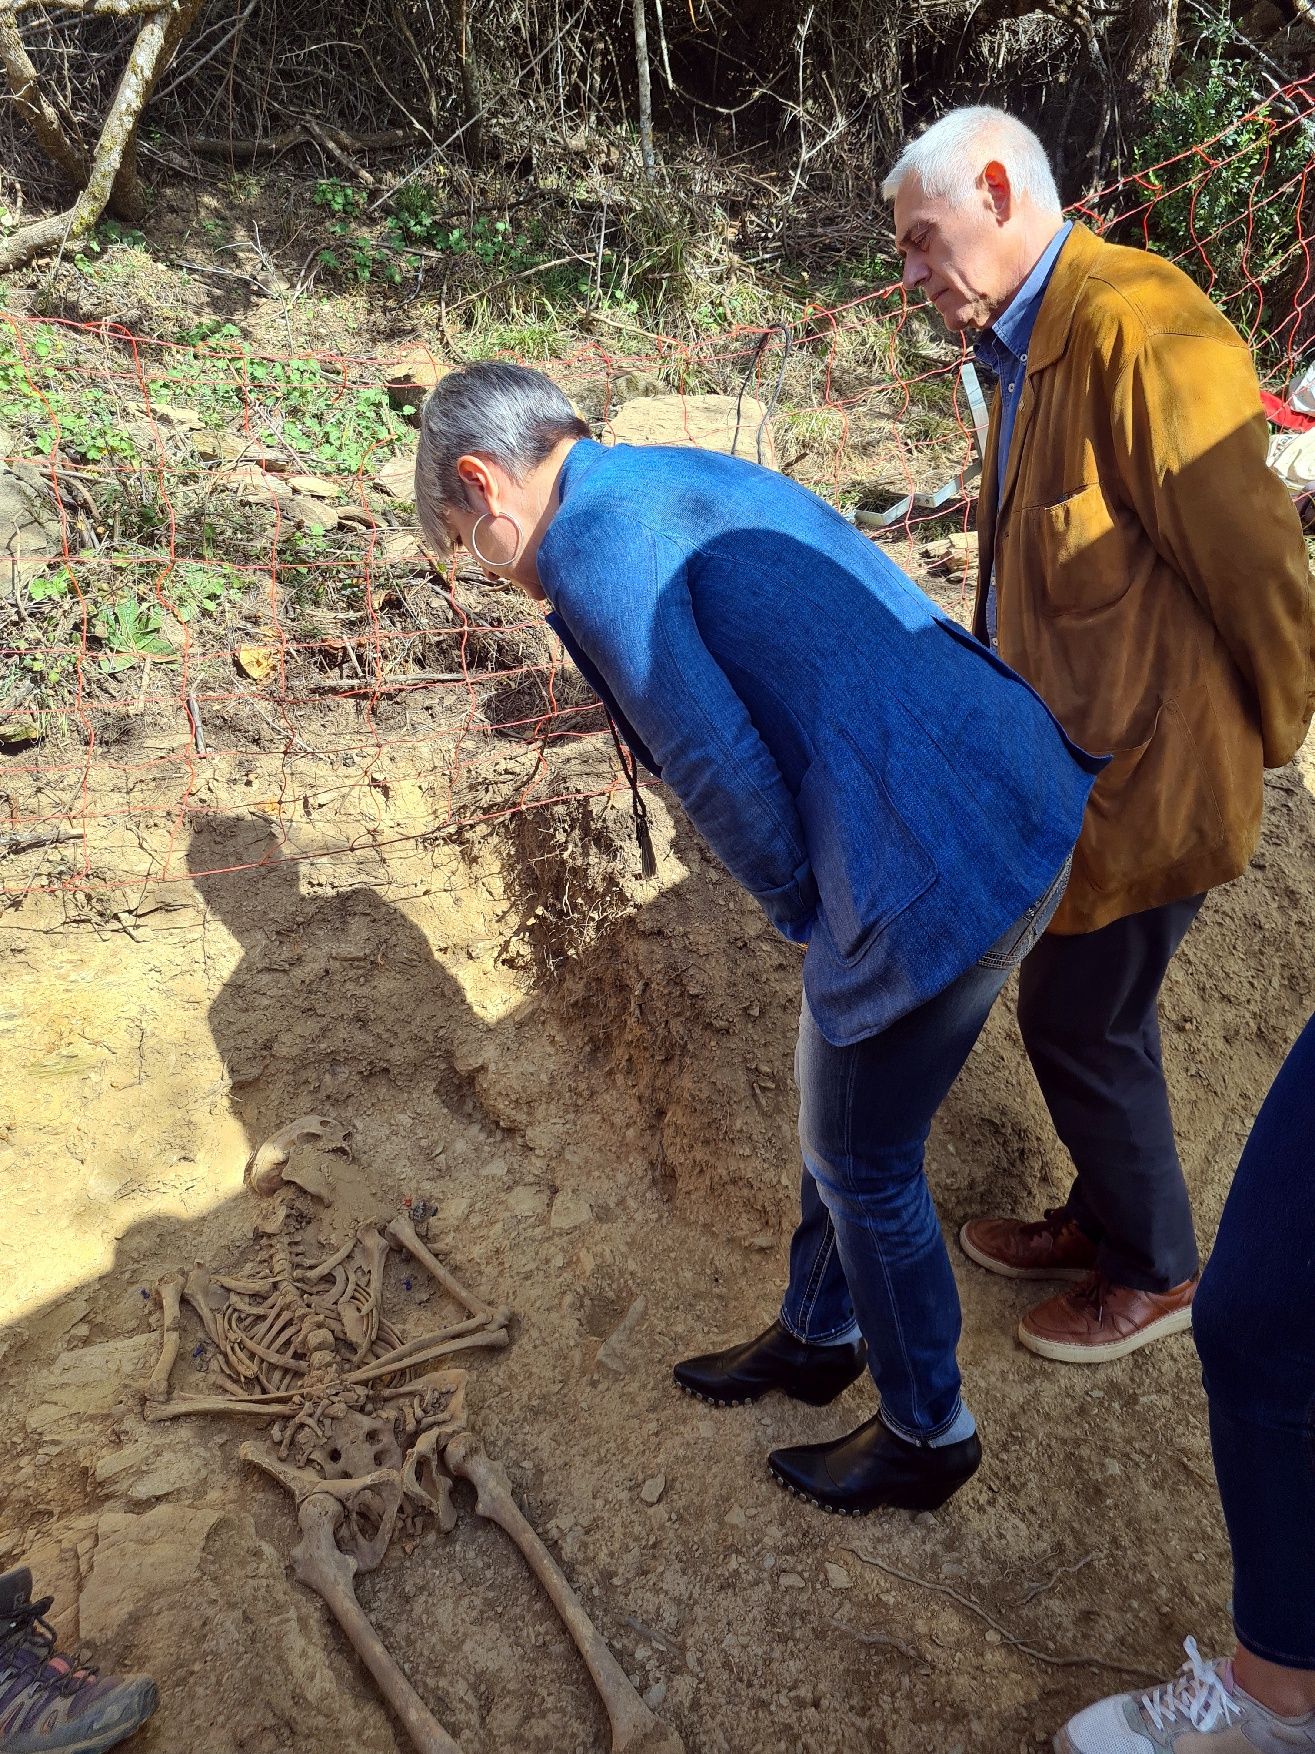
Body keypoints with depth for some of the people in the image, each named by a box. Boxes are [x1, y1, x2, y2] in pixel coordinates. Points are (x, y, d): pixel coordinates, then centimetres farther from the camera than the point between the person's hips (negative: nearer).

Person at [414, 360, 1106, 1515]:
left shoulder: (592, 533, -12)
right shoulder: (698, 481, 17)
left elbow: (720, 767, -18)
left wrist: (807, 912, 0)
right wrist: (829, 901, 17)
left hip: (941, 871, -9)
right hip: (1007, 802, 9)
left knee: (862, 1166, 12)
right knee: (841, 1124, 25)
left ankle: (928, 1435, 37)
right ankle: (817, 1339, 49)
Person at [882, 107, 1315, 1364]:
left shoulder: (1134, 328, -22)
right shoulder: (1029, 349, 10)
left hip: (1145, 780, -9)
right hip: (1081, 757, 9)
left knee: (1080, 1023, 5)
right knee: (1090, 1013, 20)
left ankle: (1153, 1273, 30)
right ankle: (1103, 1216, 43)